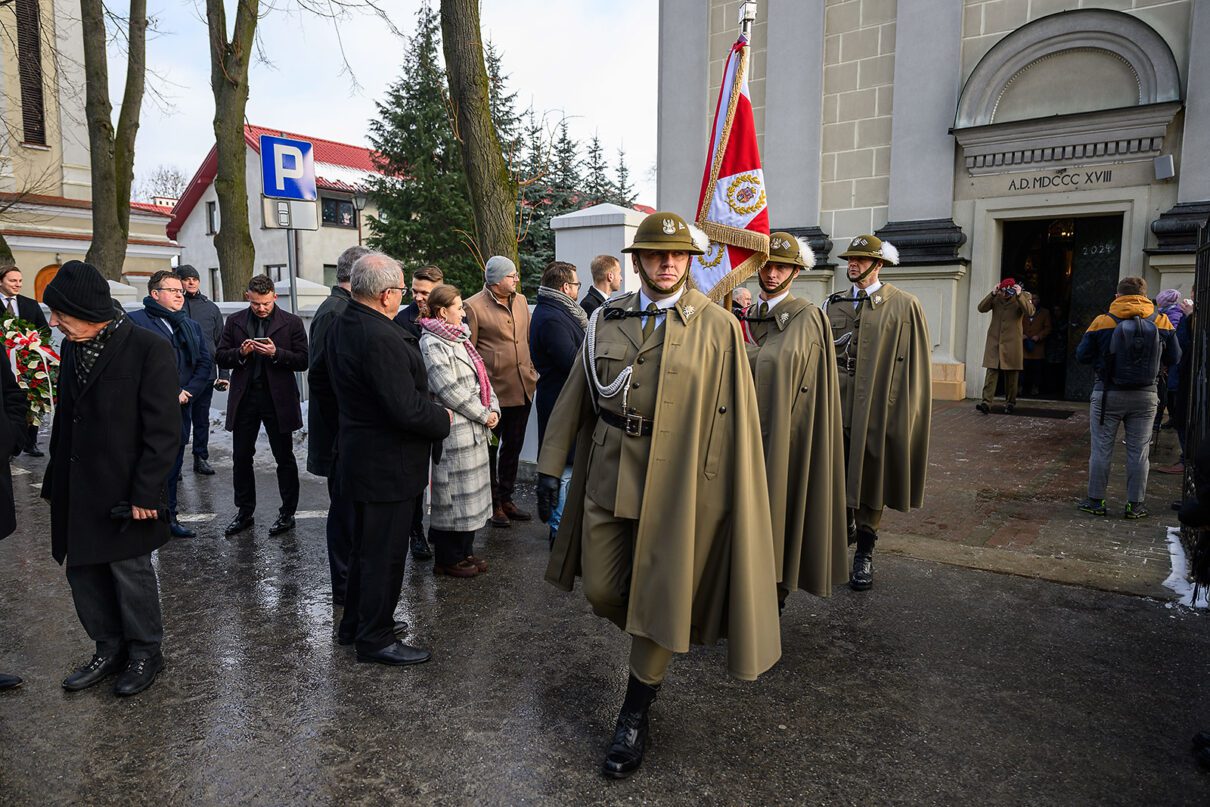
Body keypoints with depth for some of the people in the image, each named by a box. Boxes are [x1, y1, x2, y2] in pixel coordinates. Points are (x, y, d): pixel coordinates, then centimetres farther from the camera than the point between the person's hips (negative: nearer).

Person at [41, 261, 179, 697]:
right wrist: (56, 482, 11)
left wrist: (145, 494, -18)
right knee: (83, 573, 14)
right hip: (77, 493, 7)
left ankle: (145, 653, 26)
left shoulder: (149, 349, -16)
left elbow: (163, 431, -17)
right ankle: (109, 650, 33)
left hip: (124, 493, -7)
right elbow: (65, 419, 14)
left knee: (131, 572, 6)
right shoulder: (72, 347, 7)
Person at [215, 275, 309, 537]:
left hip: (278, 398, -3)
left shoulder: (291, 323, -2)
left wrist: (276, 353, -20)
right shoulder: (234, 322, 7)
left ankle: (287, 513, 16)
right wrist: (241, 353, -13)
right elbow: (221, 357, 6)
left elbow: (302, 361, -5)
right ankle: (245, 512, 23)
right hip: (244, 397, 3)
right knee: (241, 457, 10)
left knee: (284, 458, 5)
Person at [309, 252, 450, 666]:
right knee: (384, 553, 5)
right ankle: (375, 638, 20)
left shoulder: (340, 326, 5)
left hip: (358, 456, 10)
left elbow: (320, 383, 17)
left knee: (365, 545, 23)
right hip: (387, 464, -10)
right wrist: (443, 419, -12)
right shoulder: (382, 338, -27)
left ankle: (354, 624, 38)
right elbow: (406, 409, -29)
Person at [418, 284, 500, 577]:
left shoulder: (459, 339, 16)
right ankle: (447, 559, 14)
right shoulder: (431, 344, -12)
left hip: (474, 430, 9)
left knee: (471, 493, 15)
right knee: (453, 495, 0)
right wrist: (483, 415, -13)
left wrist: (493, 408, 2)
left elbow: (481, 377, 16)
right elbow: (450, 390, -18)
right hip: (454, 431, -9)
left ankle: (465, 551, 28)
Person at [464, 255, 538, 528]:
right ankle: (492, 504, 22)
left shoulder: (521, 300, 10)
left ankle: (506, 499, 31)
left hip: (523, 388, 6)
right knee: (490, 449, 8)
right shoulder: (474, 307, -11)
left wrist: (531, 372, 13)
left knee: (513, 446, 16)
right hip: (493, 390, -6)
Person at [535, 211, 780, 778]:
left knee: (659, 600, 6)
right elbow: (575, 397, 8)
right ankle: (659, 645, 45)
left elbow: (733, 419, -6)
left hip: (674, 484, -3)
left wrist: (731, 493, -7)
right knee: (601, 591, 12)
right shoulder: (606, 319, 5)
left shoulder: (717, 327, -6)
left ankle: (634, 719, 28)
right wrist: (551, 465, 5)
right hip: (607, 477, 4)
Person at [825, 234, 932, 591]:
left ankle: (864, 552, 21)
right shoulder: (832, 304, 9)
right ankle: (846, 525, 36)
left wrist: (902, 413, -9)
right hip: (834, 405, 3)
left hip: (877, 410, -3)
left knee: (870, 478, 7)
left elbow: (914, 363, -5)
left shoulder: (904, 306, -2)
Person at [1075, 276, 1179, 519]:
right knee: (1138, 451, 10)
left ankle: (1096, 501, 11)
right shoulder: (1162, 322, -1)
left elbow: (1082, 356, -5)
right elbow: (1174, 358, 5)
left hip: (1108, 394, -2)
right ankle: (1135, 505, 16)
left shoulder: (1102, 322, -8)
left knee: (1101, 449, 7)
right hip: (1145, 395, 2)